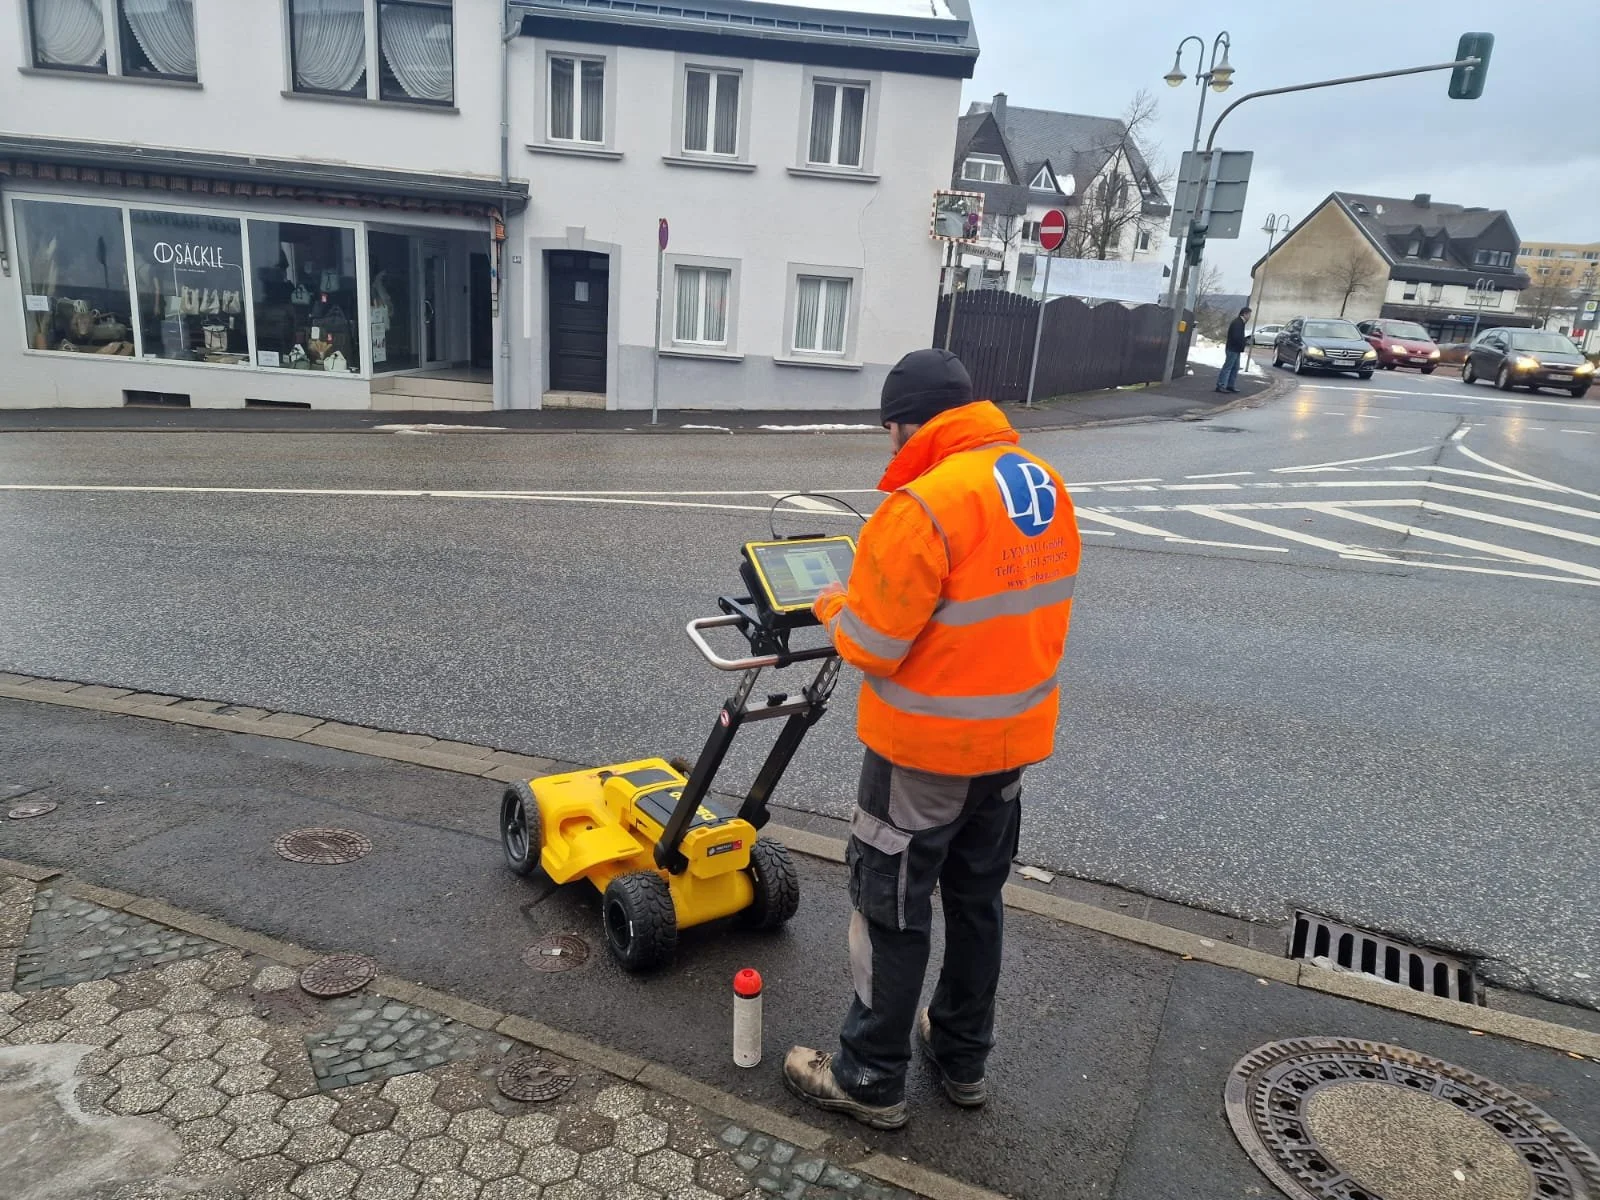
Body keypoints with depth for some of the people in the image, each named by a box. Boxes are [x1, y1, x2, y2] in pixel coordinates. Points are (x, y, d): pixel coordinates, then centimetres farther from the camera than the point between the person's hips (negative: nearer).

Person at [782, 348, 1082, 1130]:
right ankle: (964, 1058, 39)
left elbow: (870, 647, -22)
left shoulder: (925, 505, -25)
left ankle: (871, 1079, 25)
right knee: (978, 897, 21)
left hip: (927, 746, -8)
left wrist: (832, 604, -1)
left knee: (891, 907, 9)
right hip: (1015, 735, 8)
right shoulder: (1046, 486, 2)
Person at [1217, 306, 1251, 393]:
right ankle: (1220, 386, -8)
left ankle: (1230, 385, 18)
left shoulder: (1240, 322, 15)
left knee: (1235, 368, 13)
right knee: (1227, 367, -9)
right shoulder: (1237, 323, -18)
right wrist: (1241, 346, -13)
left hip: (1236, 350, 11)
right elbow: (1236, 337, -26)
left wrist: (1241, 347, 9)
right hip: (1233, 349, -11)